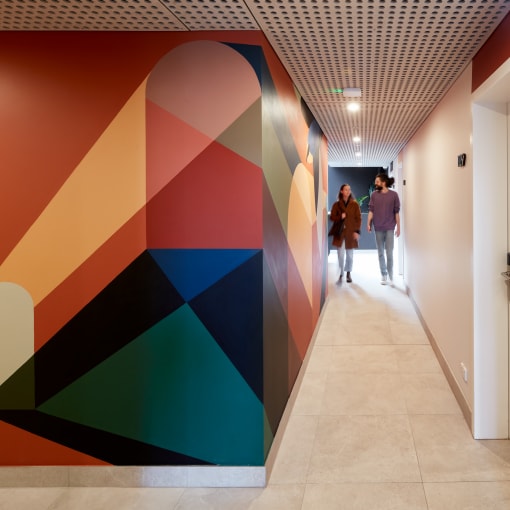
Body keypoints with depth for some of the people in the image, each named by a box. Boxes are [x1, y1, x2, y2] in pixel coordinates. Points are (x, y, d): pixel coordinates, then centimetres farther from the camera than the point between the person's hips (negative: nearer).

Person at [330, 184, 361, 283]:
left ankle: (348, 273, 24)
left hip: (351, 232, 1)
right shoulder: (336, 204, 4)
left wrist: (357, 231, -7)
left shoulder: (354, 204, 3)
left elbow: (358, 218, 1)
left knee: (350, 254, 7)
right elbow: (332, 217, 7)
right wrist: (340, 217, -13)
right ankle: (341, 274, 1)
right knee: (341, 255, -7)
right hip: (340, 232, 0)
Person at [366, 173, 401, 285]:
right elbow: (371, 210, 3)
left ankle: (390, 276, 5)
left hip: (390, 228, -2)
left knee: (389, 253, -5)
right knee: (380, 253, 8)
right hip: (378, 228, 2)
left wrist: (398, 227, -2)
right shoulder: (374, 195, 3)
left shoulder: (394, 195, -3)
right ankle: (383, 275, 17)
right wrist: (368, 223, -8)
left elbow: (397, 212, -1)